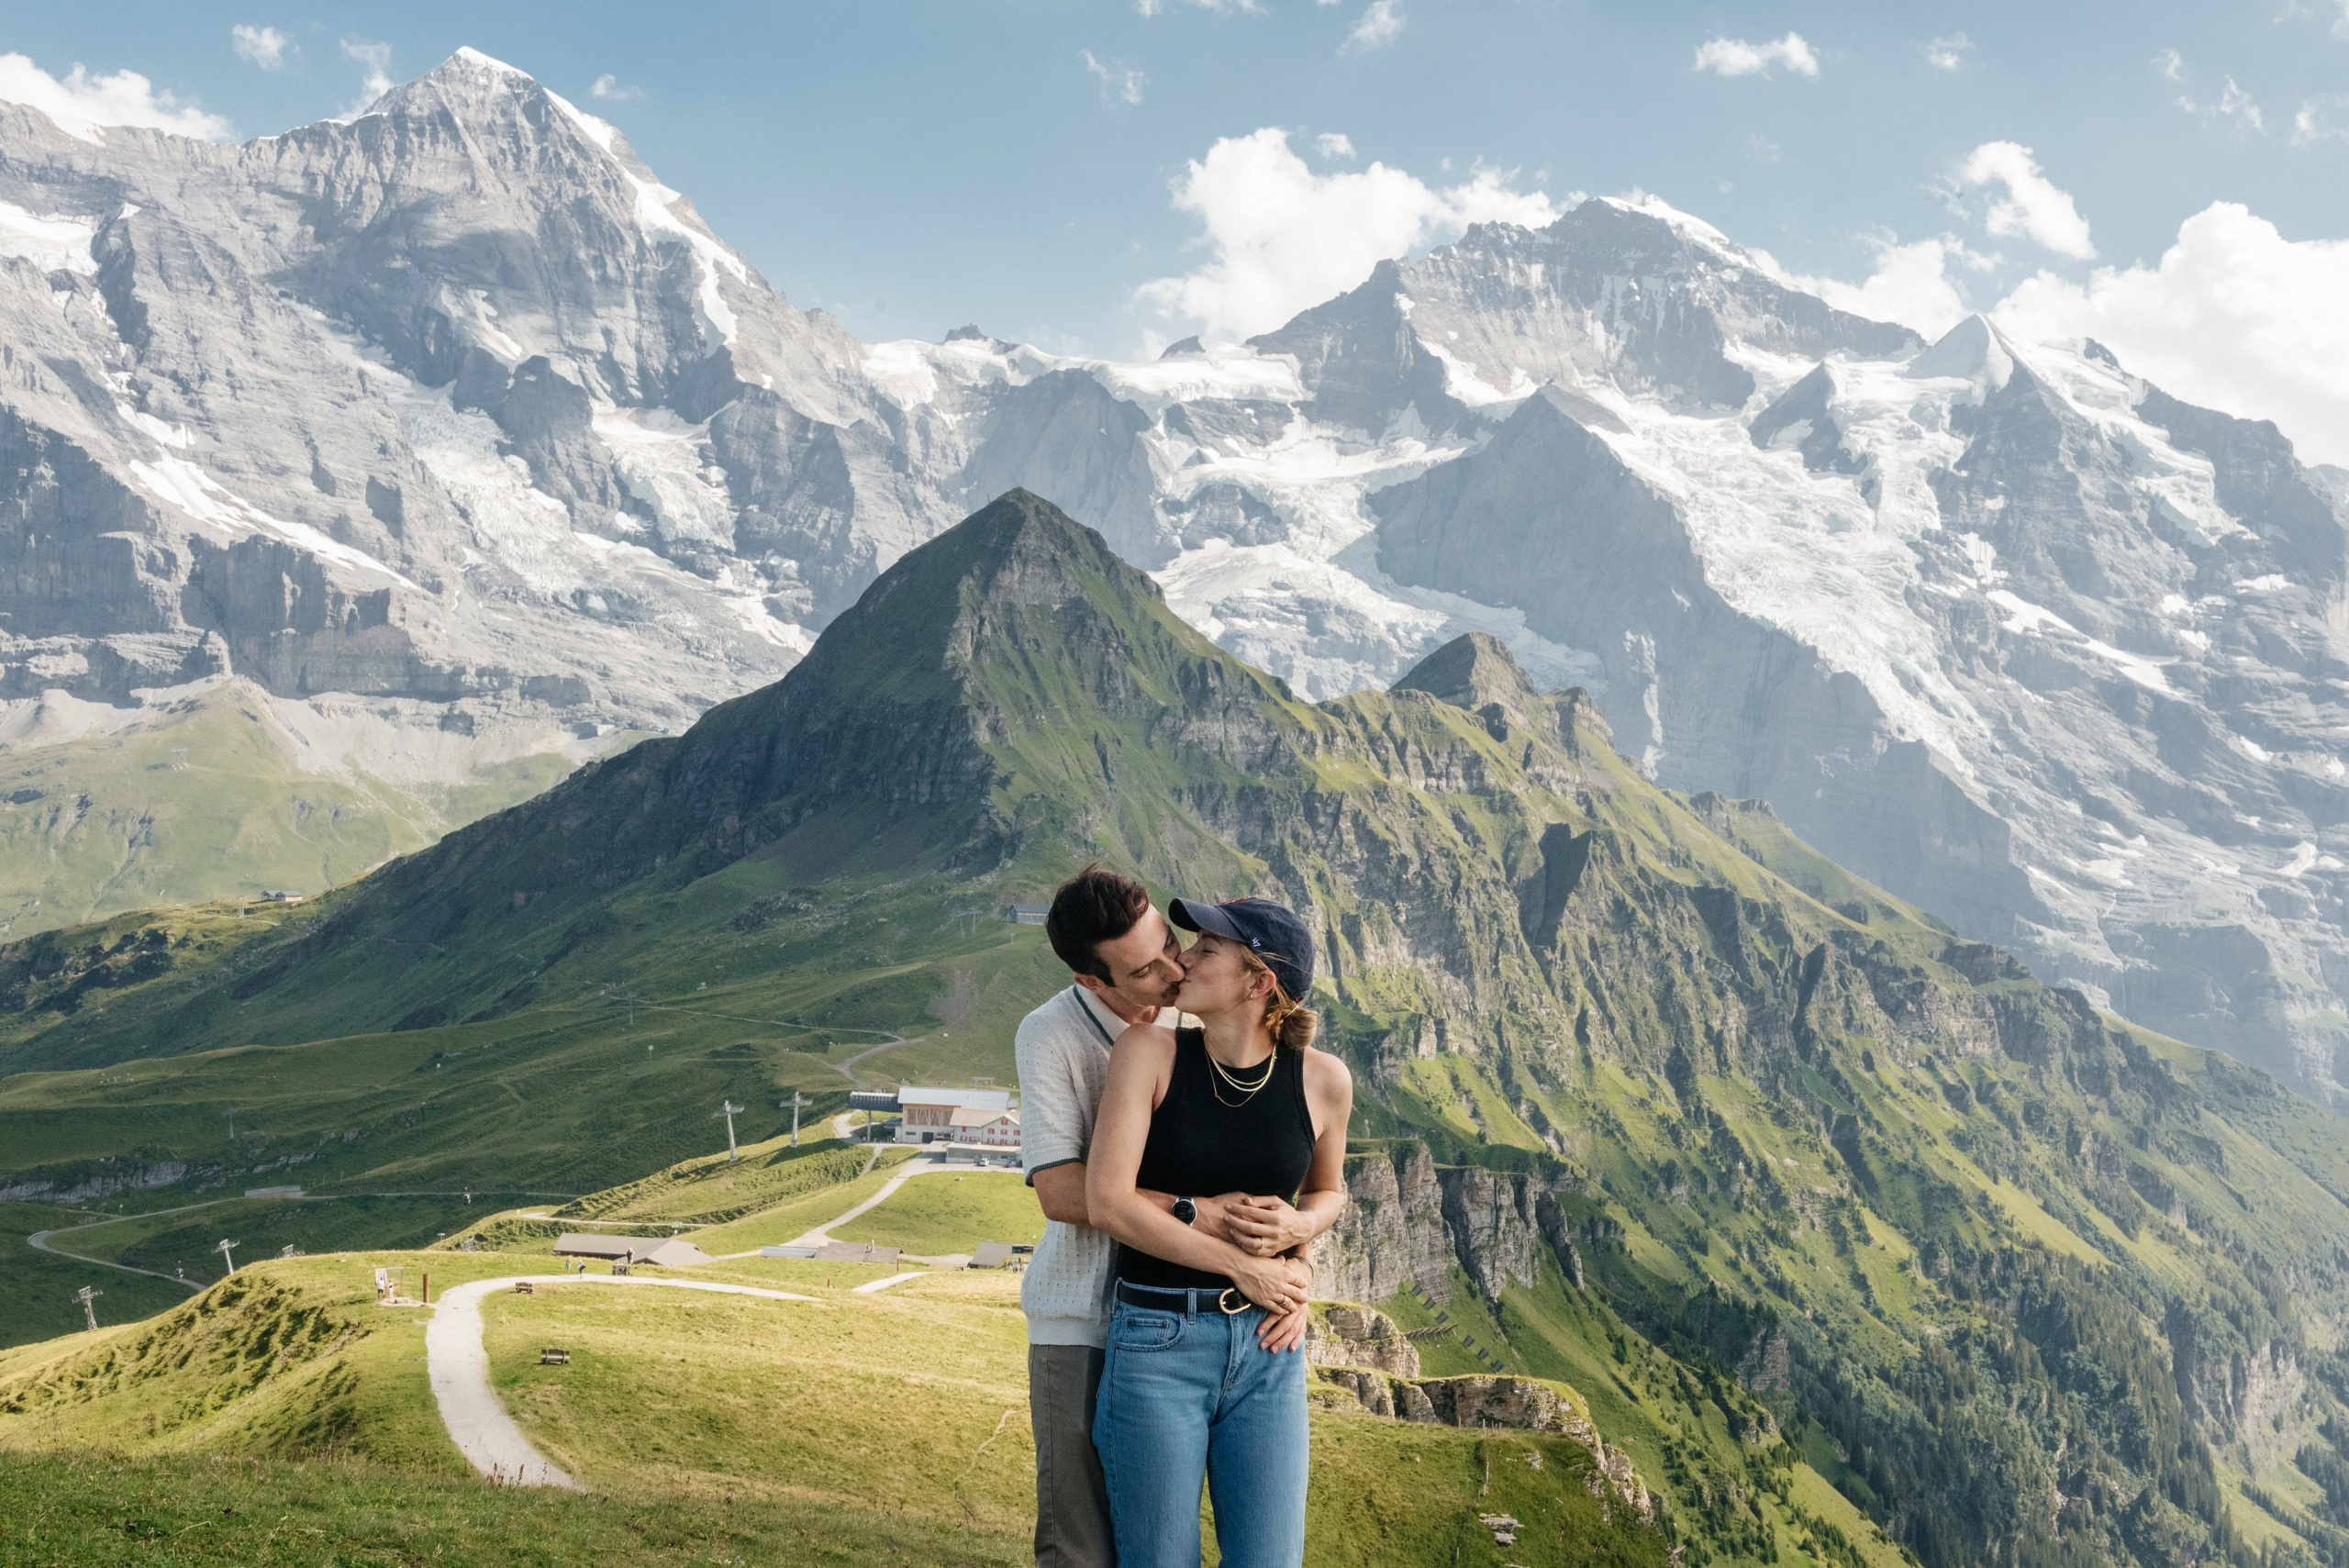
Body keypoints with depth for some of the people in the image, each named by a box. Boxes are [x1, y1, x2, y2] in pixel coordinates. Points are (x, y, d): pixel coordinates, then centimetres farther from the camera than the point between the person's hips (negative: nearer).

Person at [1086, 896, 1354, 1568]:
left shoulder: (1323, 1079, -2)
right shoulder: (1149, 1052, -8)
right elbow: (1107, 1201, -15)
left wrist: (1298, 1225, -7)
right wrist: (1237, 1265, -13)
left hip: (1267, 1351, 2)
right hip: (1156, 1345, -2)